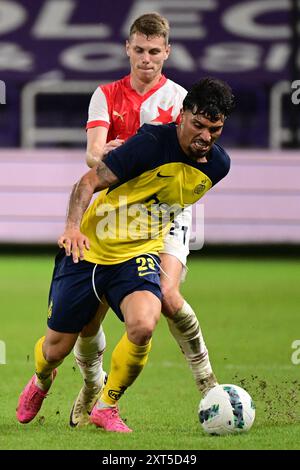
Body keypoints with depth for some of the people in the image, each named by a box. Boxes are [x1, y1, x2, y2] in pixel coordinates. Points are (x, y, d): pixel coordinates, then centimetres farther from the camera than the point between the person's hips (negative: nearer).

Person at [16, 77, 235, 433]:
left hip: (139, 256, 3)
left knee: (143, 325, -29)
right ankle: (40, 382, 45)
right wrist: (73, 226, -33)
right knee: (55, 349, 5)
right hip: (88, 250, -3)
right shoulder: (152, 143, -20)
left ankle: (106, 406, -4)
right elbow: (88, 182, -18)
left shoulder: (218, 165, -3)